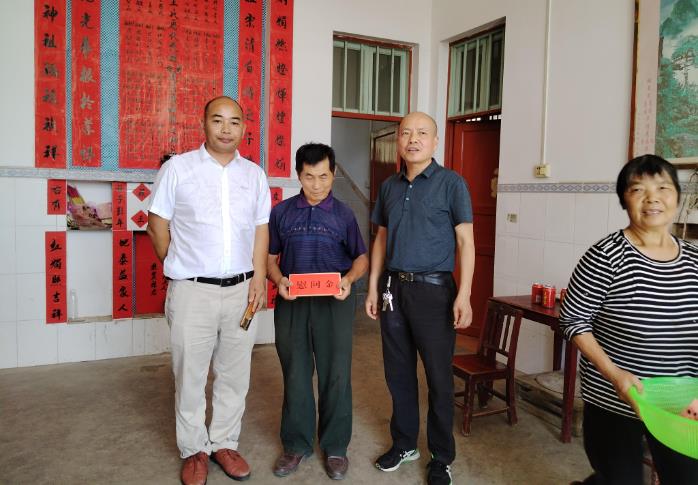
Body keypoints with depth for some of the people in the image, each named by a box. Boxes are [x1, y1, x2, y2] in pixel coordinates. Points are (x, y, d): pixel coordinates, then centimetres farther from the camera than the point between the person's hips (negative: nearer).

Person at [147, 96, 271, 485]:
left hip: (242, 290, 3)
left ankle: (225, 443, 30)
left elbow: (261, 229, 9)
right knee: (190, 376, 8)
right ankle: (195, 450, 26)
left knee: (235, 374, 13)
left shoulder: (255, 175, 8)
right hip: (192, 291, -3)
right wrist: (180, 268, 4)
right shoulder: (178, 168, -1)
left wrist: (259, 277, 0)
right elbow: (158, 224, 3)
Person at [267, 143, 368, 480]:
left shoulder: (344, 215, 3)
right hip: (291, 302, 1)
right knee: (295, 375, 10)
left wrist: (349, 279, -14)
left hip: (334, 303, -1)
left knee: (335, 375, 5)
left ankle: (335, 446, 22)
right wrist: (278, 279, -11)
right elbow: (270, 256, 9)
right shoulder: (281, 212, 5)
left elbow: (361, 257, 7)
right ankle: (296, 444, 27)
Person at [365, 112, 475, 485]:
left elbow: (465, 241, -6)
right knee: (398, 372, 14)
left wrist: (464, 295, -13)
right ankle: (404, 444, 32)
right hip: (393, 288, 5)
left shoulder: (451, 183, -4)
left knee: (438, 377, 5)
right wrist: (373, 287, 10)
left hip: (433, 289, -4)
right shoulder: (389, 186, 10)